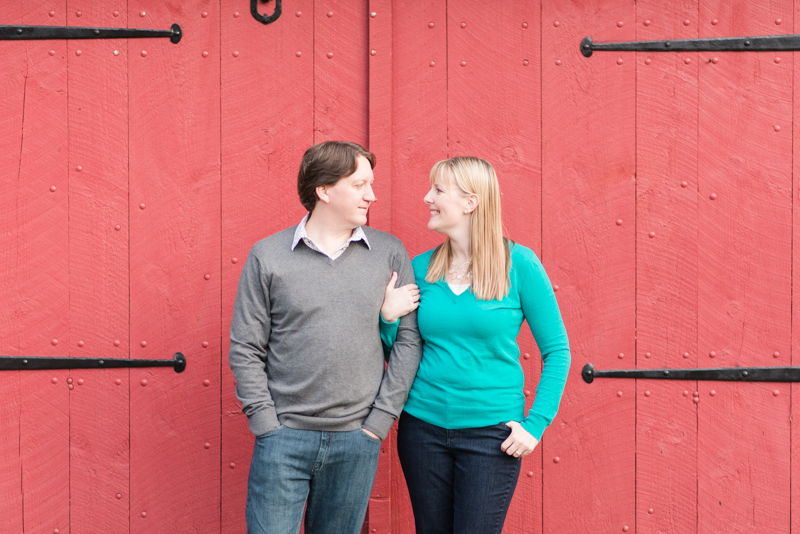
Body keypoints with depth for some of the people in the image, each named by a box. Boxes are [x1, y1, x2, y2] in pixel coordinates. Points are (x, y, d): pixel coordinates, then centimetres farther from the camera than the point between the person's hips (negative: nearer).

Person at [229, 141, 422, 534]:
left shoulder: (390, 254, 4)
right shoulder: (267, 256, -1)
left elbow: (408, 339, 3)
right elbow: (245, 350, 1)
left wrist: (379, 420, -3)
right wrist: (267, 425, -6)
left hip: (357, 441, 2)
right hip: (283, 437, -1)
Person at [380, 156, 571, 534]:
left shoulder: (519, 265, -7)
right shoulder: (421, 268, 3)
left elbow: (556, 350, -3)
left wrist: (536, 424, -9)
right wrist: (388, 317, -8)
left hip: (492, 431, -4)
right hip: (423, 426, 4)